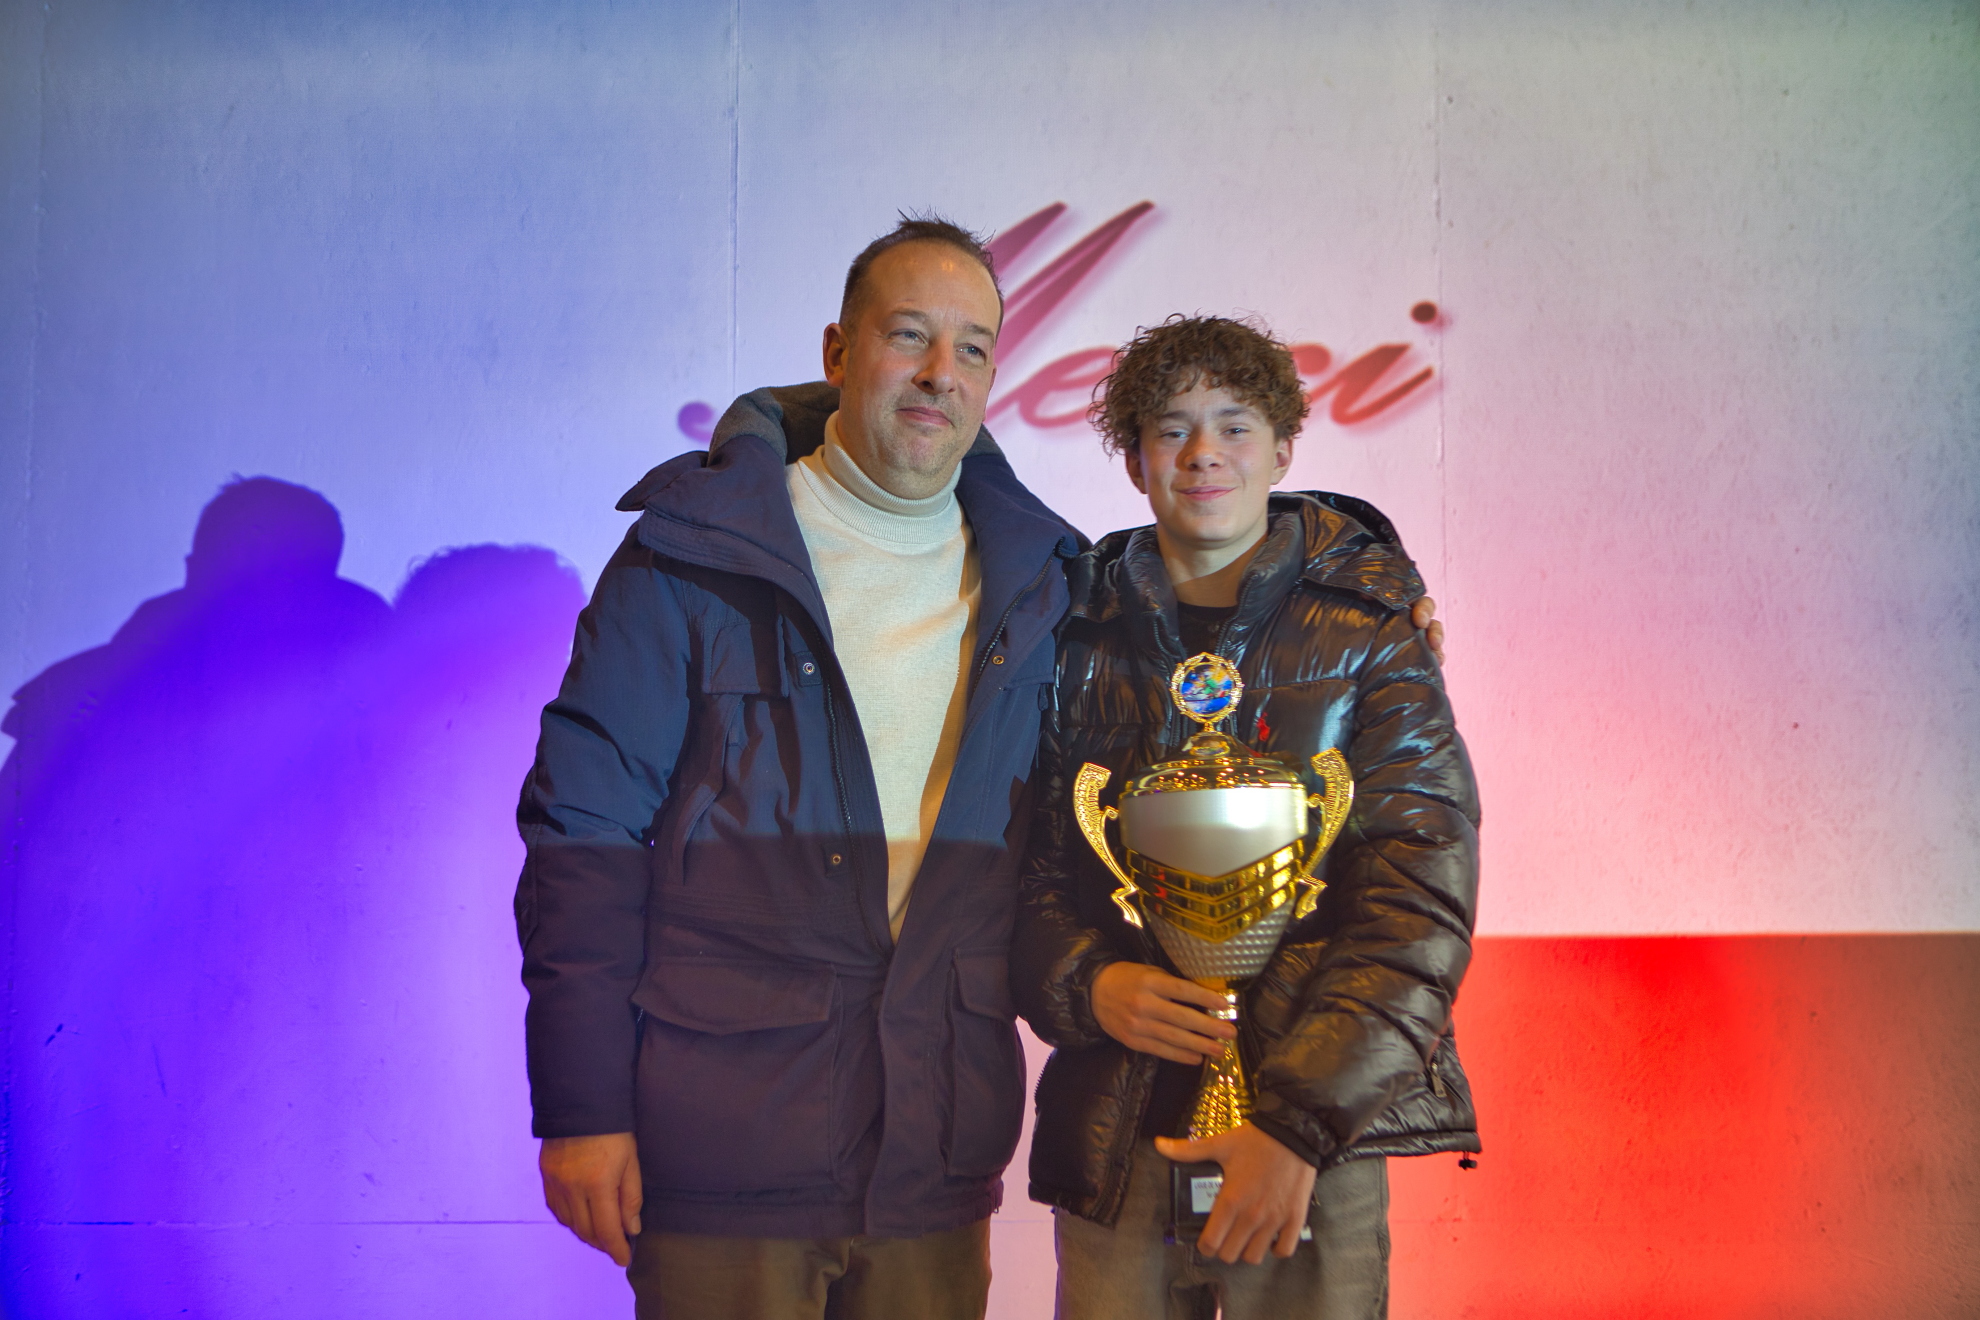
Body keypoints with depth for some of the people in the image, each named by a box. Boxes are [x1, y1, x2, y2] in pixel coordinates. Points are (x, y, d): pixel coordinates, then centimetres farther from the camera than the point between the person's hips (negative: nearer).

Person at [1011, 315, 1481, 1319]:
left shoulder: (1368, 637, 1)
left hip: (1316, 1128, -1)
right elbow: (1024, 865, 9)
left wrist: (1298, 1123, -15)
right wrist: (1088, 987, -12)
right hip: (1112, 1129, 2)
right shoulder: (1080, 634, 7)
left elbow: (1420, 906, -6)